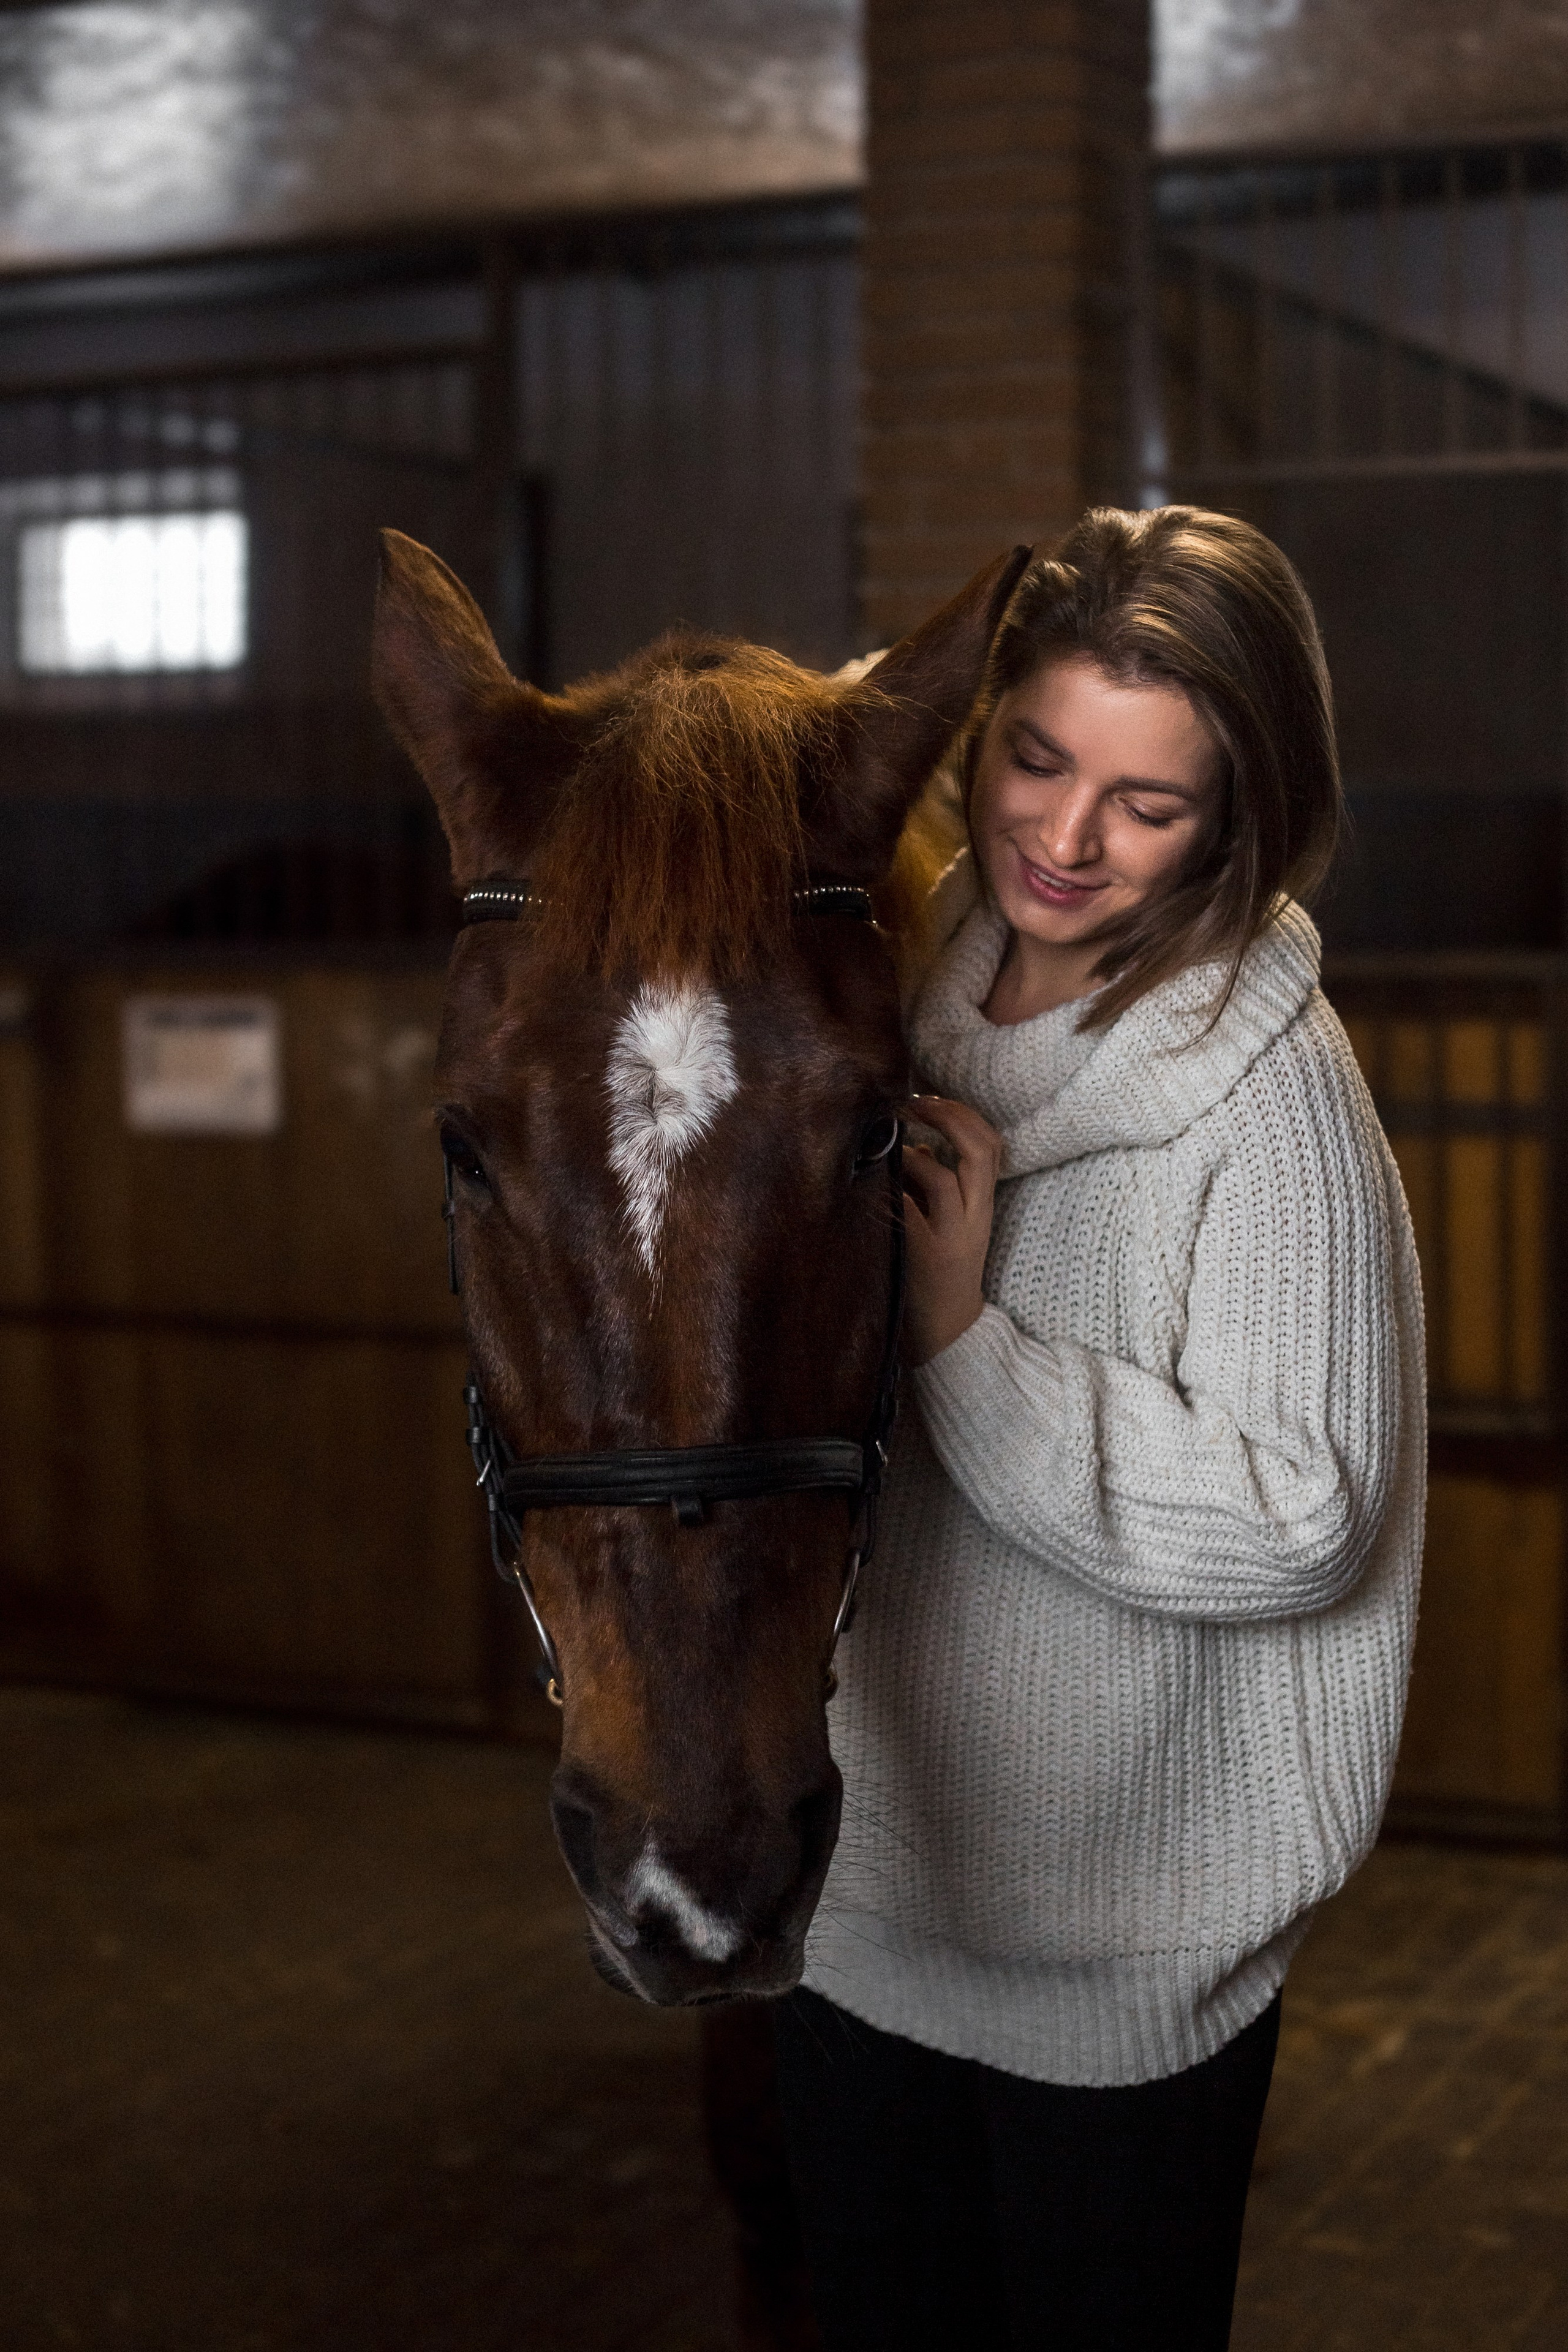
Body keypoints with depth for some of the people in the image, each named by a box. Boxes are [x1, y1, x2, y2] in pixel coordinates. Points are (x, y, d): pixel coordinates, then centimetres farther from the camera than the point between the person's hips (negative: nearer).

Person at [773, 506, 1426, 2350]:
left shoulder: (1264, 1081, -19)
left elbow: (1300, 1522, -23)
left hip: (1124, 1953, -6)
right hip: (857, 1893, 6)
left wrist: (967, 1338, -26)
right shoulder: (900, 1000, 0)